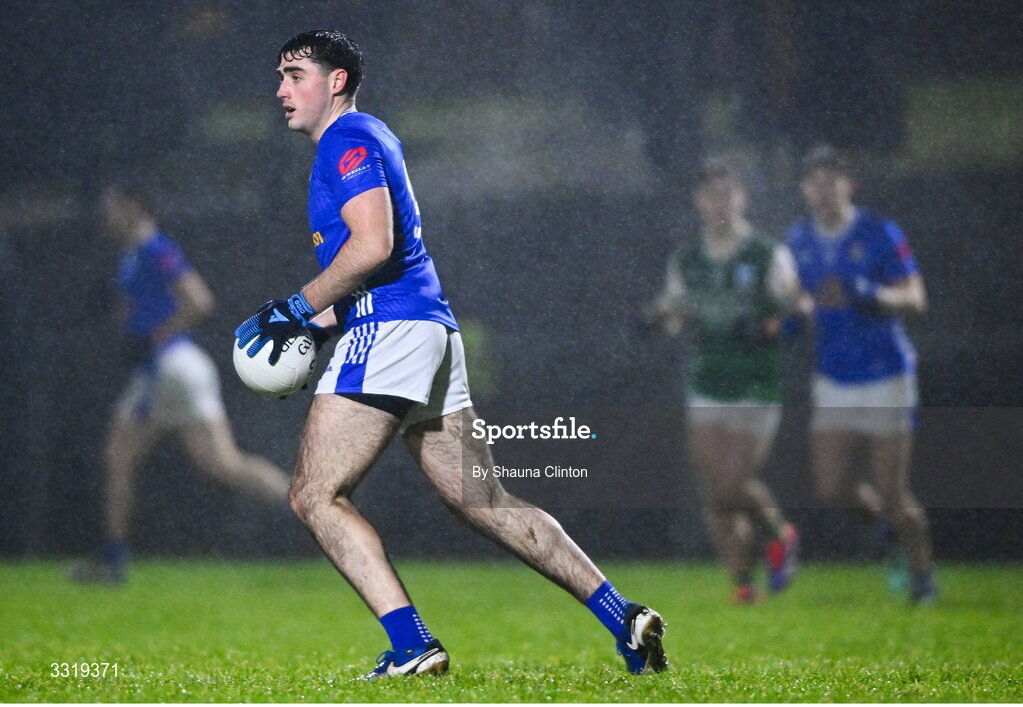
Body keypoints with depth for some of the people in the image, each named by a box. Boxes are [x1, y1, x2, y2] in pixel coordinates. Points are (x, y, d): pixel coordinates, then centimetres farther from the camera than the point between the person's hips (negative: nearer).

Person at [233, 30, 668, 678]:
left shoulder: (348, 138, -4)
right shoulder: (367, 139, 26)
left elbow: (372, 245, -18)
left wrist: (296, 308, -11)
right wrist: (318, 326, 19)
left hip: (389, 332, -10)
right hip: (435, 332, 10)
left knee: (316, 496, -10)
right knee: (485, 504, 8)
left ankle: (412, 645, -21)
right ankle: (623, 619, 3)